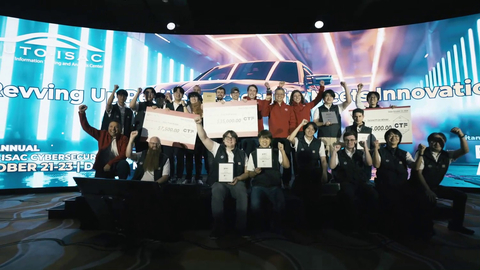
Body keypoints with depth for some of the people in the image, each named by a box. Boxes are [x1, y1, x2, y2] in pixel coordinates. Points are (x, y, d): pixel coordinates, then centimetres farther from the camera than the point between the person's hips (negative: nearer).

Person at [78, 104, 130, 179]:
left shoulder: (124, 138, 0)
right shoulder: (102, 135, 9)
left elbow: (124, 154, -11)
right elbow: (86, 127, 8)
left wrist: (110, 163, -20)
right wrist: (81, 113, -4)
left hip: (117, 166, -2)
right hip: (103, 167, 2)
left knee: (124, 164, -34)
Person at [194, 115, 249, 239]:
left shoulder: (242, 154, 15)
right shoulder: (217, 148, 12)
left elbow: (247, 172, 11)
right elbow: (203, 138, 1)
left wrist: (237, 178, -9)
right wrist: (199, 124, -13)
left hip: (236, 182, 1)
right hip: (219, 182, -1)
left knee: (243, 194, -32)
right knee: (217, 195, -35)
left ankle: (241, 228, -17)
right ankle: (218, 228, -21)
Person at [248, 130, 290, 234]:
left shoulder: (277, 152, 12)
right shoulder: (253, 154, 11)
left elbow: (287, 166, -1)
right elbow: (249, 174, 12)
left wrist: (282, 151, -11)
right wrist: (255, 172, -11)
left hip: (275, 186, 1)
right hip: (258, 186, 0)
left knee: (280, 205, -28)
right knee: (255, 205, -29)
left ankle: (277, 226, 4)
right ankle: (259, 225, 2)